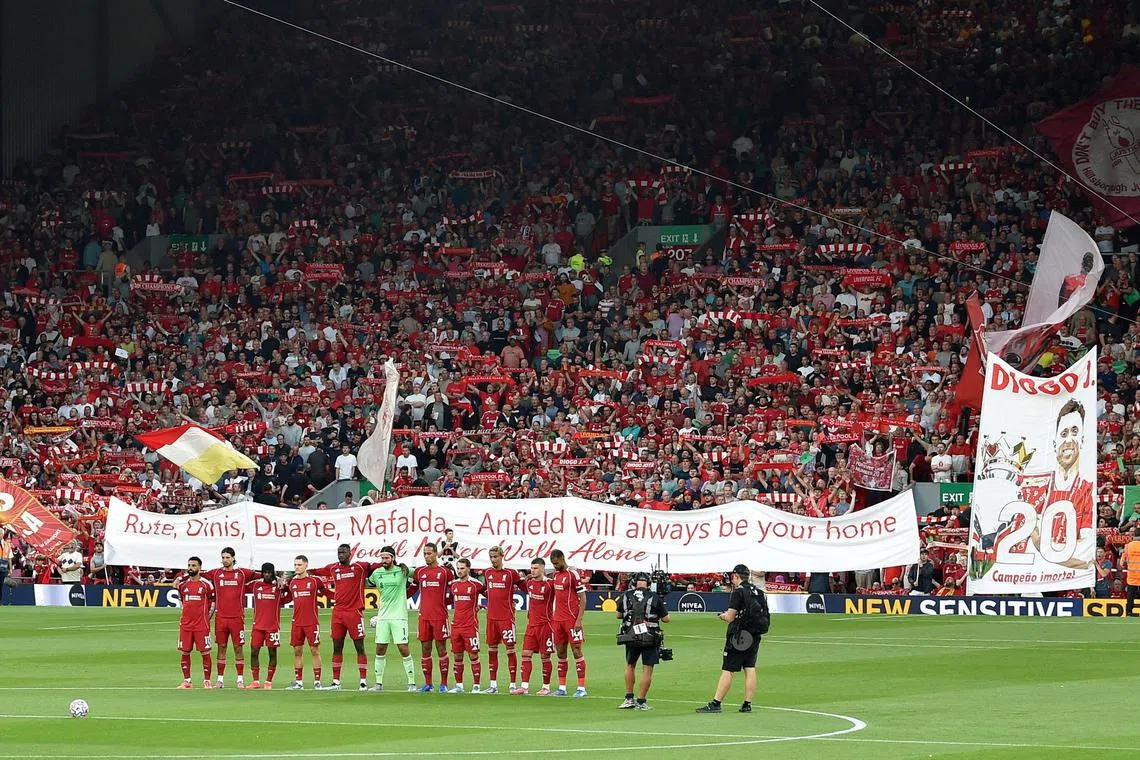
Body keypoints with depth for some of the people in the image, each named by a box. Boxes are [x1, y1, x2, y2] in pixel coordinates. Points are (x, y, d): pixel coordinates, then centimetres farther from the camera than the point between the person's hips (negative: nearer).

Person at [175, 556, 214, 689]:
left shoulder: (206, 584, -3)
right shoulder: (182, 583, 7)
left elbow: (213, 601, 6)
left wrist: (207, 615, 5)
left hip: (202, 624, -4)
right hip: (185, 624, 4)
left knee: (205, 652, -2)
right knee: (185, 652, 4)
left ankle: (207, 681, 4)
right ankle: (186, 681, 12)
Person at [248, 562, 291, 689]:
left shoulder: (279, 585, 1)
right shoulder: (255, 585, 6)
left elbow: (290, 595, 8)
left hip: (273, 625, -2)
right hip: (258, 625, 2)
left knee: (272, 653, 2)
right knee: (254, 652, -2)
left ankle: (268, 681, 9)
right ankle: (256, 681, 5)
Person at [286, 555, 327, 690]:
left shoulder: (315, 580, -3)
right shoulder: (292, 582, 8)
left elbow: (326, 591, 9)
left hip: (312, 622, -4)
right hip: (297, 622, 4)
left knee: (315, 650, -2)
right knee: (297, 651, 6)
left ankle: (317, 681, 2)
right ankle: (298, 681, 12)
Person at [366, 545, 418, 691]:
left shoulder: (402, 570, -3)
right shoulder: (377, 573, 7)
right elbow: (369, 582, 27)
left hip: (399, 616, -4)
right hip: (383, 616, 4)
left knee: (403, 649, -7)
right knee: (380, 650, 4)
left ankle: (412, 682, 0)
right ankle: (379, 683, 13)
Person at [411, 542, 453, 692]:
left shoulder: (444, 572, 0)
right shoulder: (419, 572, 10)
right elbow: (412, 589, 22)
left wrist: (444, 602, 0)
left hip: (440, 616, -4)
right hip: (424, 616, 4)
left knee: (441, 649, -1)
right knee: (425, 649, 4)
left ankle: (444, 683, 3)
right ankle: (427, 683, 10)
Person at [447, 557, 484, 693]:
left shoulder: (475, 584, -5)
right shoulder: (453, 584, 10)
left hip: (470, 625, -5)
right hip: (456, 625, 5)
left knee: (473, 655, -3)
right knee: (457, 656, 7)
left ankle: (476, 685, 1)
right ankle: (458, 685, 13)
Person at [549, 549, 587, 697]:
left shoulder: (573, 575, -10)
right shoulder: (555, 575, 13)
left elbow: (583, 598, -11)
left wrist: (579, 620, -16)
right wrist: (553, 617, 15)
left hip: (571, 620, -7)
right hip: (557, 619, 7)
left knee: (577, 651, -5)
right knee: (560, 653, 8)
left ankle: (581, 687, -4)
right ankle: (562, 687, 13)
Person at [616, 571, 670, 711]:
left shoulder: (626, 596, 1)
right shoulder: (654, 597, -6)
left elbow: (619, 615, 14)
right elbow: (666, 619, -2)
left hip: (631, 637, 3)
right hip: (650, 639, -3)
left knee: (630, 666, 21)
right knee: (647, 669, 3)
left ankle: (629, 698, 20)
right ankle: (641, 702, 1)